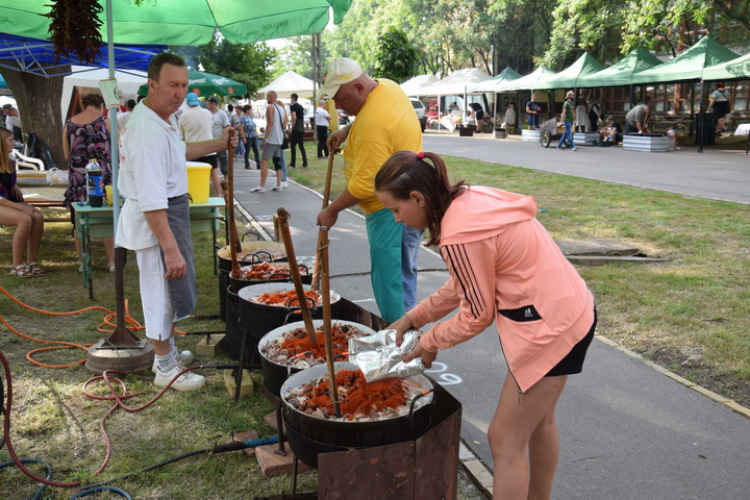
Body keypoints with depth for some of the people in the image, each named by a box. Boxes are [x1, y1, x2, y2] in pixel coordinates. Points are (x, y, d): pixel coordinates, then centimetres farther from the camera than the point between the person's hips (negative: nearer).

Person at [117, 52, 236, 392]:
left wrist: (218, 145, 24)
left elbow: (177, 151, 30)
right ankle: (166, 368, 17)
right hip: (155, 221, -11)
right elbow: (152, 201, -31)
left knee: (169, 290, 22)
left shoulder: (163, 118, 6)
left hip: (170, 211, 11)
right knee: (163, 290, 1)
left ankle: (168, 351, 41)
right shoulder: (149, 131, -27)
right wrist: (171, 249, -32)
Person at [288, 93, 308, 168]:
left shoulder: (292, 106, -9)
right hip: (302, 129, 7)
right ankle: (305, 164, 4)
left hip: (296, 129, -7)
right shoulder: (301, 106, 14)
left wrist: (292, 128, -12)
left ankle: (293, 164, 3)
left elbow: (294, 118, -20)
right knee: (301, 146, 9)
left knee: (293, 146, 1)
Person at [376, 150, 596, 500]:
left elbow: (478, 315, -14)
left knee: (505, 440, 3)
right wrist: (413, 317, 11)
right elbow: (465, 284, 10)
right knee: (539, 423, 26)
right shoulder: (469, 200, 2)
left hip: (552, 327, -10)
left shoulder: (461, 234, -25)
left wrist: (430, 342, 1)